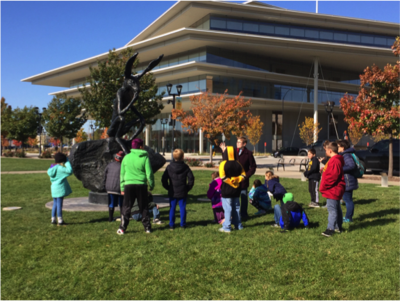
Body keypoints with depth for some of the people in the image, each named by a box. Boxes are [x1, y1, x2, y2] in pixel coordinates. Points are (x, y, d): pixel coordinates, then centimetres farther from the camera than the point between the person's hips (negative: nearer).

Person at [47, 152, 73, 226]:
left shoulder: (52, 168, 9)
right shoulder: (59, 168, -17)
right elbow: (70, 170, -23)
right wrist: (67, 162, -10)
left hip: (54, 188, 8)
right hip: (60, 187, -8)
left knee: (55, 204, 15)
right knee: (59, 204, -4)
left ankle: (53, 220, 17)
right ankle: (60, 221, 1)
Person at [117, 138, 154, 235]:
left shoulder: (126, 157, 5)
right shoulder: (145, 158, -4)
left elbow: (122, 174, 8)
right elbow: (149, 173, -4)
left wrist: (122, 187, 14)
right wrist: (151, 185, 10)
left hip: (128, 185, 1)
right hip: (141, 185, -1)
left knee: (126, 208, 6)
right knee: (144, 208, 10)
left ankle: (122, 228, 4)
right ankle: (147, 227, 16)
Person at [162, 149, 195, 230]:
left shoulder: (169, 167, -2)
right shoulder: (185, 167, -3)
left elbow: (164, 179, -3)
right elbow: (191, 179, -4)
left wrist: (168, 188, 7)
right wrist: (187, 188, 7)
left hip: (172, 193, 0)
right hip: (183, 193, 0)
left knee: (172, 208, 7)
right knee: (182, 208, 9)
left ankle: (171, 225, 9)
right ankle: (182, 224, 13)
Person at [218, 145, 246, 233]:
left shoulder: (223, 164, -13)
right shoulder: (238, 164, 3)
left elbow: (223, 177, -20)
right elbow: (243, 175, 1)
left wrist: (230, 181, -9)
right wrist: (236, 180, -2)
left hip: (226, 190, -5)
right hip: (236, 190, 5)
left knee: (227, 208, -2)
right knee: (236, 207, 14)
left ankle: (226, 227, -1)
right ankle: (238, 225, 22)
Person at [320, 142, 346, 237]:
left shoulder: (335, 161, -21)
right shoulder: (337, 160, 14)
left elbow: (332, 177, -25)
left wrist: (323, 187, -18)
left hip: (333, 190, -11)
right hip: (335, 190, 11)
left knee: (332, 209, -10)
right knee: (337, 208, 18)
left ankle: (330, 228, -9)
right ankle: (338, 227, 27)